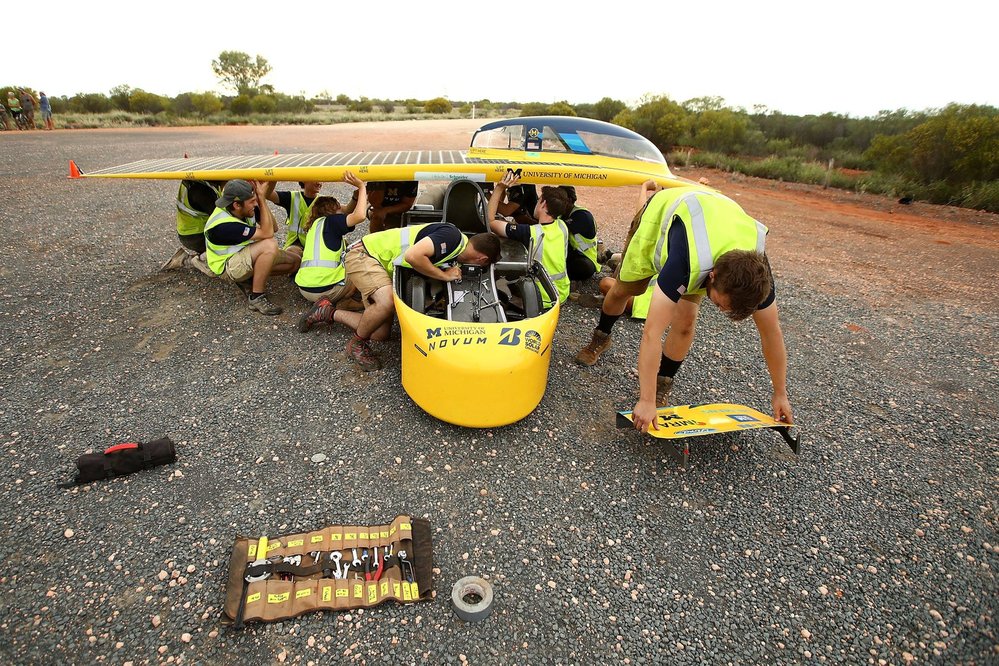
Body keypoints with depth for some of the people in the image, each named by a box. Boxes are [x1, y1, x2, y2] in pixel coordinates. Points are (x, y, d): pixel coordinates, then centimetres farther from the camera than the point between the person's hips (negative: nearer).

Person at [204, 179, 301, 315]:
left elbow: (274, 228, -6)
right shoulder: (224, 225, -32)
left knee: (295, 261, -1)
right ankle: (255, 297, -27)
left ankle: (250, 277, 5)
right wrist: (262, 199, -28)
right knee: (269, 245, -35)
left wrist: (260, 198, -18)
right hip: (228, 266, -9)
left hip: (245, 256, 9)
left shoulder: (245, 209, -9)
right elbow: (267, 233, -31)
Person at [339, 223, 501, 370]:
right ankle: (357, 345, -7)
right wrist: (445, 275, -23)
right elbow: (413, 255, -35)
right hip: (363, 253, -9)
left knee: (381, 333, 3)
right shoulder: (452, 236, -24)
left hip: (383, 265, 9)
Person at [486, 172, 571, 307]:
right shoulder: (562, 227, -8)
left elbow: (490, 220, -16)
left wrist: (500, 188, -14)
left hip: (542, 300, -6)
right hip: (562, 294, 6)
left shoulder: (529, 232, -26)